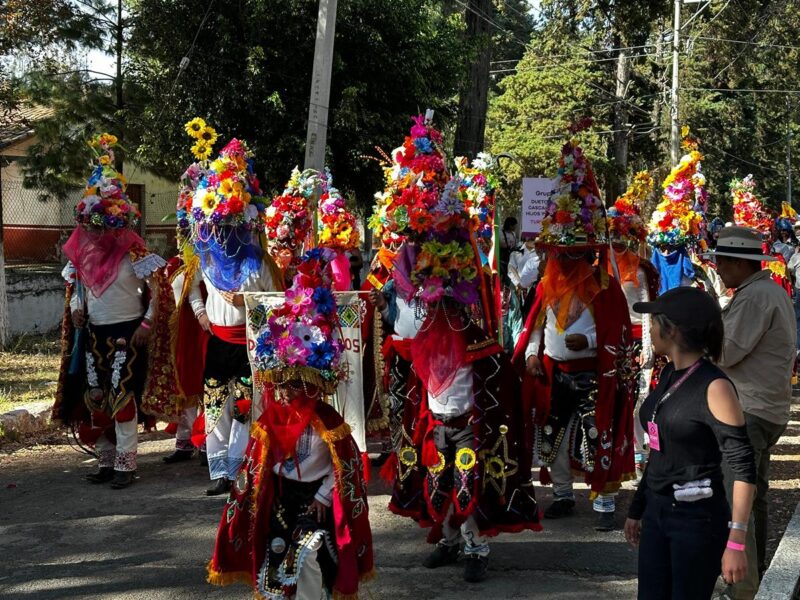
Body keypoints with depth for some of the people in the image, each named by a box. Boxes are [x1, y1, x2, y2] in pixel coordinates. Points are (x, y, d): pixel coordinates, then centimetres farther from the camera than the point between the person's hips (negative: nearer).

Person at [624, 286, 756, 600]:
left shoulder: (714, 386, -16)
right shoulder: (668, 375, 7)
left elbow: (743, 469, -17)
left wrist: (735, 543, -21)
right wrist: (636, 509, 20)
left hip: (698, 517, -7)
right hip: (657, 511, 7)